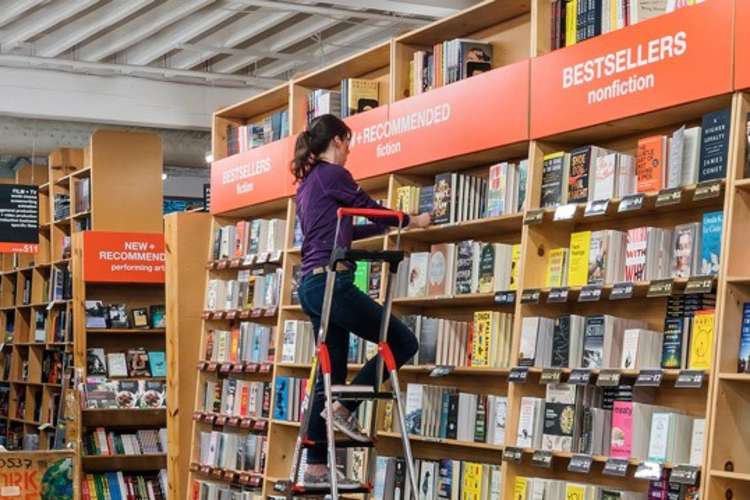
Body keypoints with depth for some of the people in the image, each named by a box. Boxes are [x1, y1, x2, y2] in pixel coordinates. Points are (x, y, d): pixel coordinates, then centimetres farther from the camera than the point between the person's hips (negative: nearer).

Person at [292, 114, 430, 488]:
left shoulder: (308, 182, 21)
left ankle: (316, 467, 8)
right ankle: (343, 407, -5)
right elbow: (371, 209, 4)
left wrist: (389, 227, 35)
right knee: (403, 342, -2)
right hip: (331, 282, -10)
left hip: (311, 285, 10)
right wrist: (413, 221, 22)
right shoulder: (333, 175, -6)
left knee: (331, 373, 9)